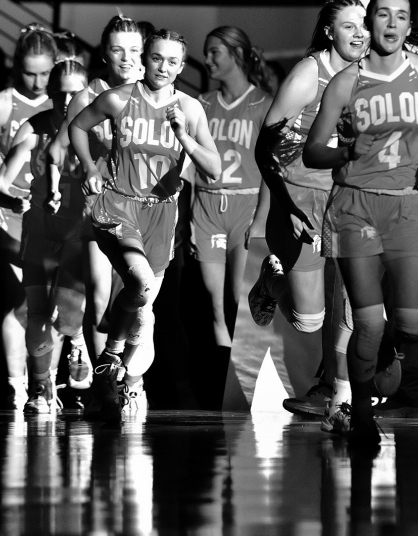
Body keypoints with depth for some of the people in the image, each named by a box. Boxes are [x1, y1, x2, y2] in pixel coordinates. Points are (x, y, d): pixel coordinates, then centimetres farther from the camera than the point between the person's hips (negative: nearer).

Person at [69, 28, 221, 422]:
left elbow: (214, 171, -1)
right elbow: (77, 127, 14)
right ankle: (110, 360, -6)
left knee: (147, 299, 5)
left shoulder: (190, 109, 2)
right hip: (117, 203, -4)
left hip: (160, 210, 4)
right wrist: (91, 171, 5)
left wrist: (184, 136, -16)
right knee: (143, 283, -26)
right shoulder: (119, 100, -4)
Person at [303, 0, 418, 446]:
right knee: (369, 322, -7)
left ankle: (375, 359, 29)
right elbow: (311, 153, 3)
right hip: (356, 204, -1)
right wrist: (349, 152, -16)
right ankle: (361, 415, 11)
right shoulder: (347, 83, 2)